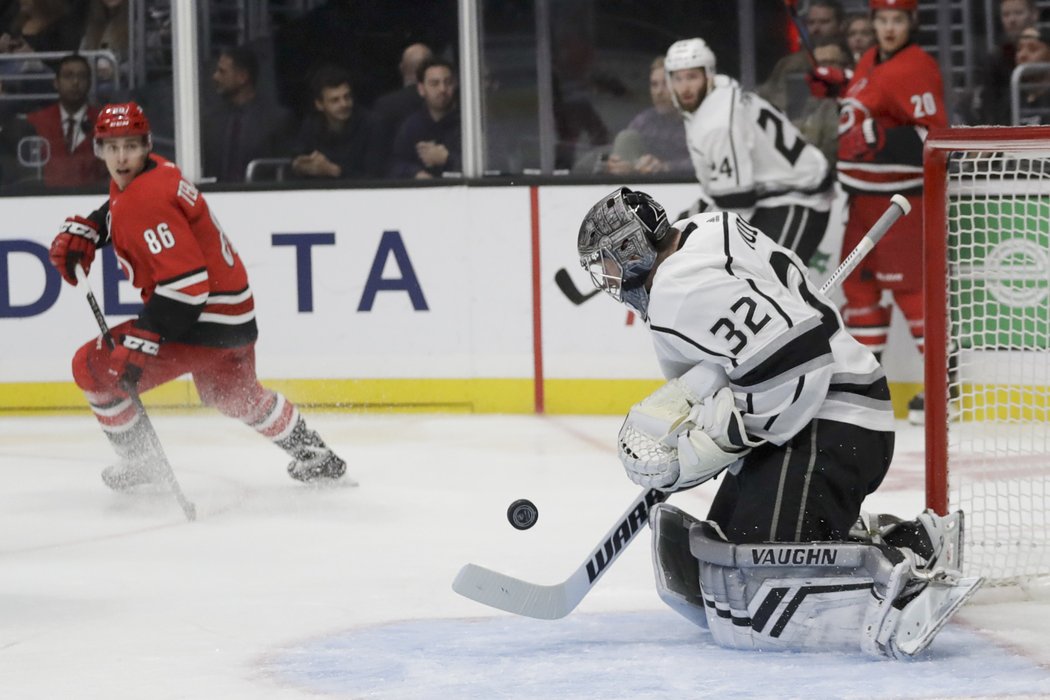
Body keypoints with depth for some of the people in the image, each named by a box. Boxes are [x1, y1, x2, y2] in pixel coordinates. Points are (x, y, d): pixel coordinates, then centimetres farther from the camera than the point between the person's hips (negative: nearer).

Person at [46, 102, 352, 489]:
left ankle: (137, 464, 6)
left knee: (93, 366, -7)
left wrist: (139, 341, -32)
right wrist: (81, 231, 13)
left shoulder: (146, 200, -24)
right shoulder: (144, 174, 6)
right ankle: (314, 455, 46)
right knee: (235, 395, 35)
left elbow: (186, 282, -31)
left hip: (208, 322, -10)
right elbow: (118, 210, 32)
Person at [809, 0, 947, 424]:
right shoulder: (871, 61, 12)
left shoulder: (915, 68, -17)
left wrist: (883, 139, -33)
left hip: (900, 197, -10)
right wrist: (839, 85, 19)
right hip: (865, 197, 10)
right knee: (859, 282, 13)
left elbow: (935, 134, -23)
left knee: (907, 286, -13)